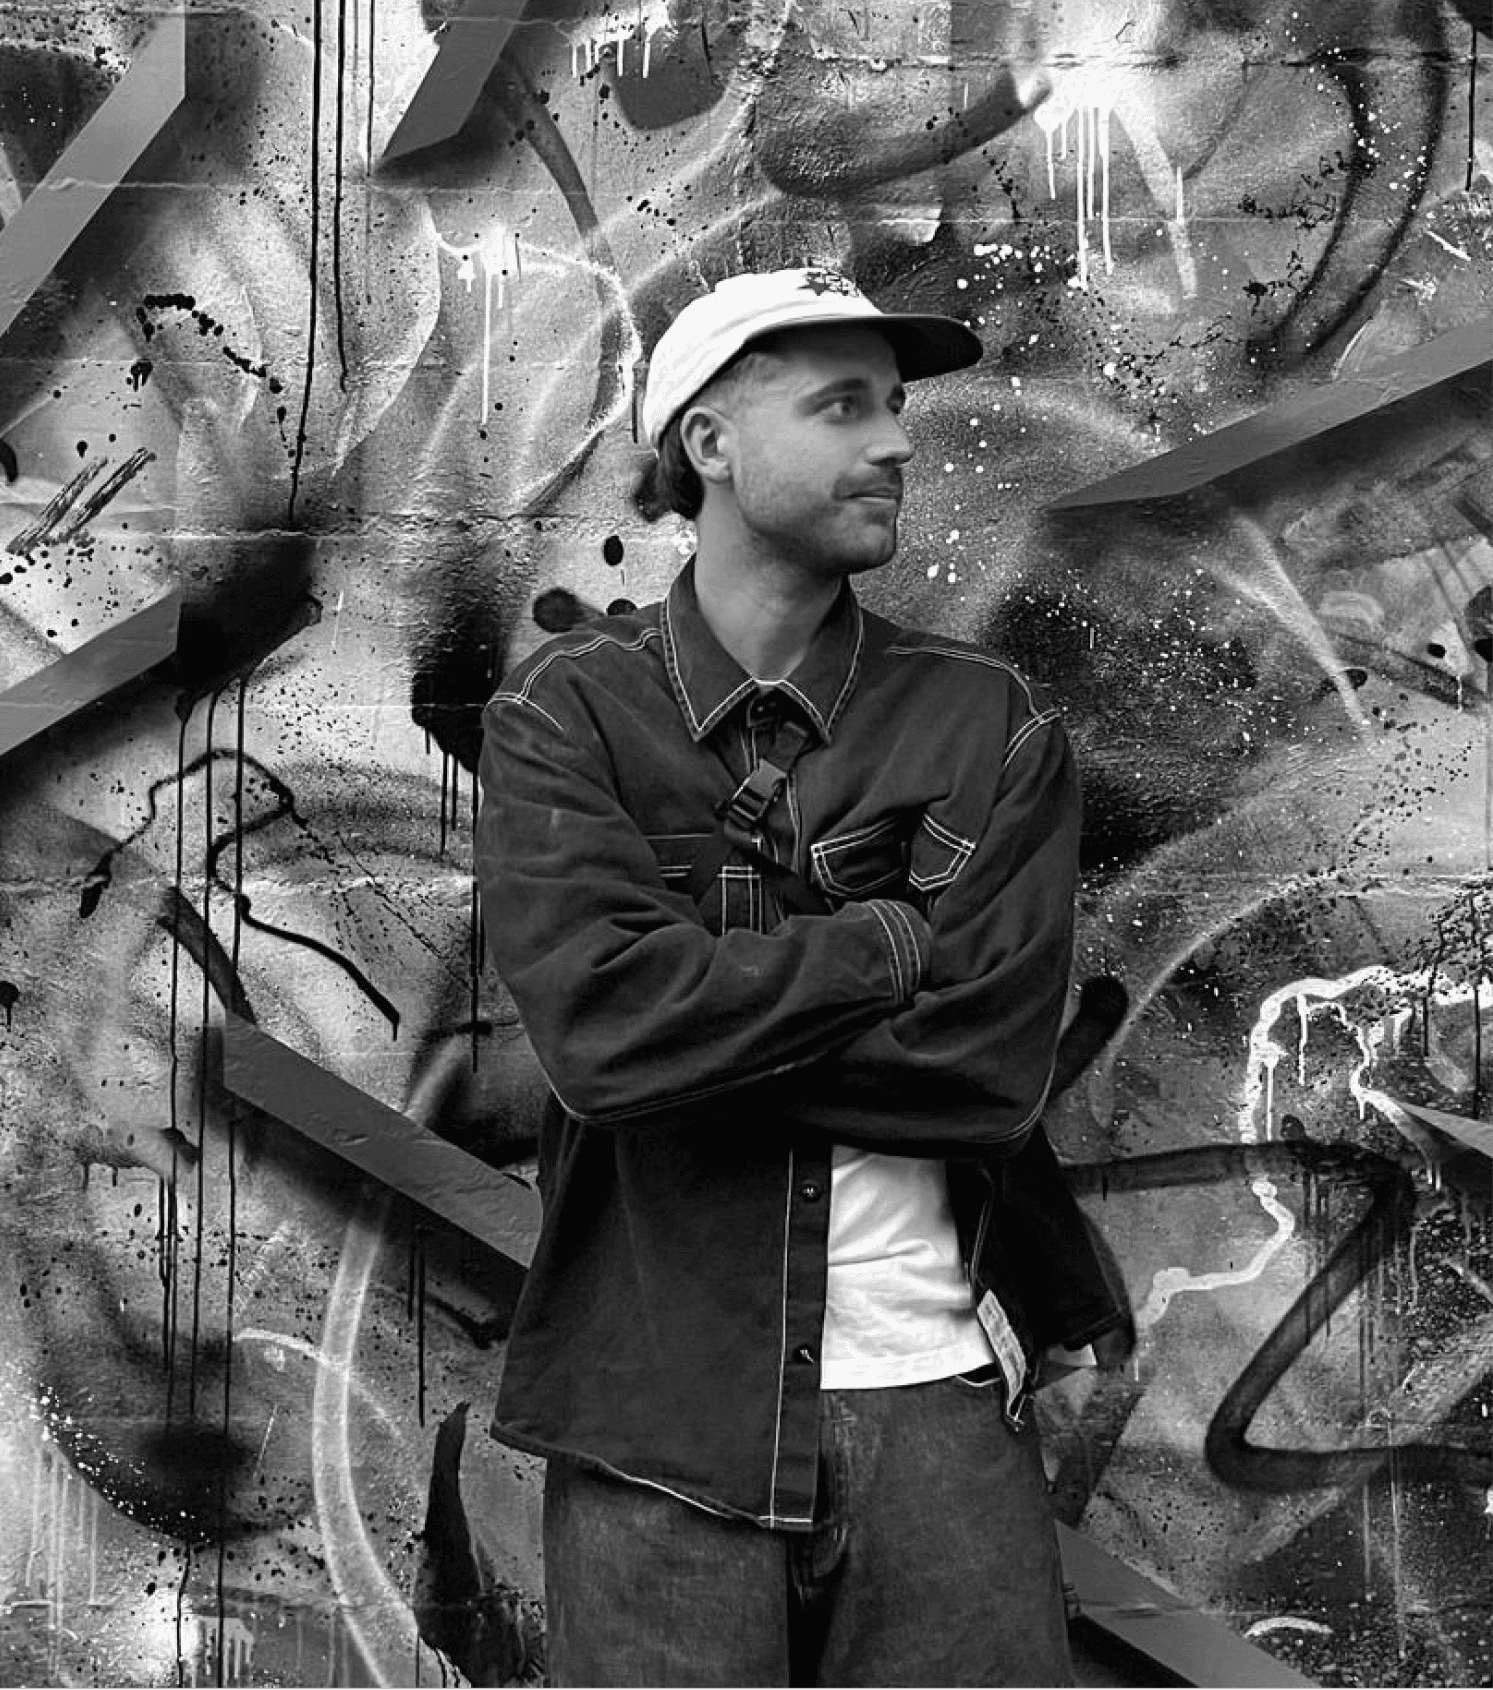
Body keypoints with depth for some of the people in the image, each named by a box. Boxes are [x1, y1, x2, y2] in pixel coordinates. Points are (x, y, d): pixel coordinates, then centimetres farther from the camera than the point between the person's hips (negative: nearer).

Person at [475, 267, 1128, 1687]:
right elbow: (602, 1023, -16)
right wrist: (897, 943, -11)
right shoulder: (566, 713, -1)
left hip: (938, 1392, 2)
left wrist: (703, 1017, -12)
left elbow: (992, 1061, -9)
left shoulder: (994, 727, 2)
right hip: (657, 1406, -1)